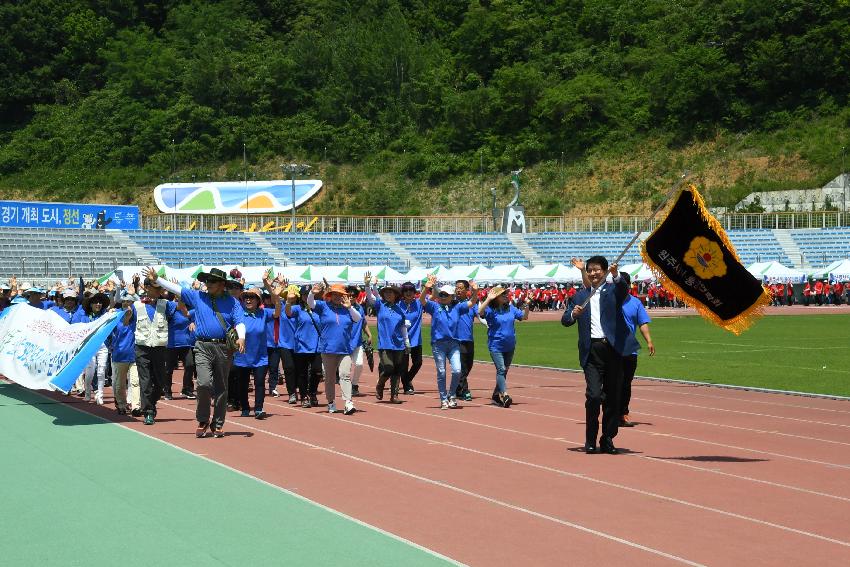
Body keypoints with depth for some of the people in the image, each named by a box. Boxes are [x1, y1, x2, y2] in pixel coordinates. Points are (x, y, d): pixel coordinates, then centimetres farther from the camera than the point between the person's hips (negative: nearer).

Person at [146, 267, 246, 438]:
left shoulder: (232, 302, 6)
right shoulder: (197, 297, 11)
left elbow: (240, 321, -3)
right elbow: (176, 289, 12)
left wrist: (241, 337, -21)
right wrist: (156, 280, 8)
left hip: (224, 348, 0)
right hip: (203, 347, 0)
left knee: (221, 388, 5)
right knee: (204, 383, -16)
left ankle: (217, 424, 18)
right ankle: (202, 421, 3)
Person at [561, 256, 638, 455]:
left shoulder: (613, 289, 8)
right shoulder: (581, 296, 16)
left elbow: (624, 289, -16)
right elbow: (565, 321, 13)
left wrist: (616, 275, -35)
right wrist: (573, 314, -9)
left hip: (613, 349, -1)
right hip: (592, 351, 1)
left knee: (612, 397, 4)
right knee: (594, 395, -12)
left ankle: (608, 439, 15)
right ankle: (590, 440, 0)